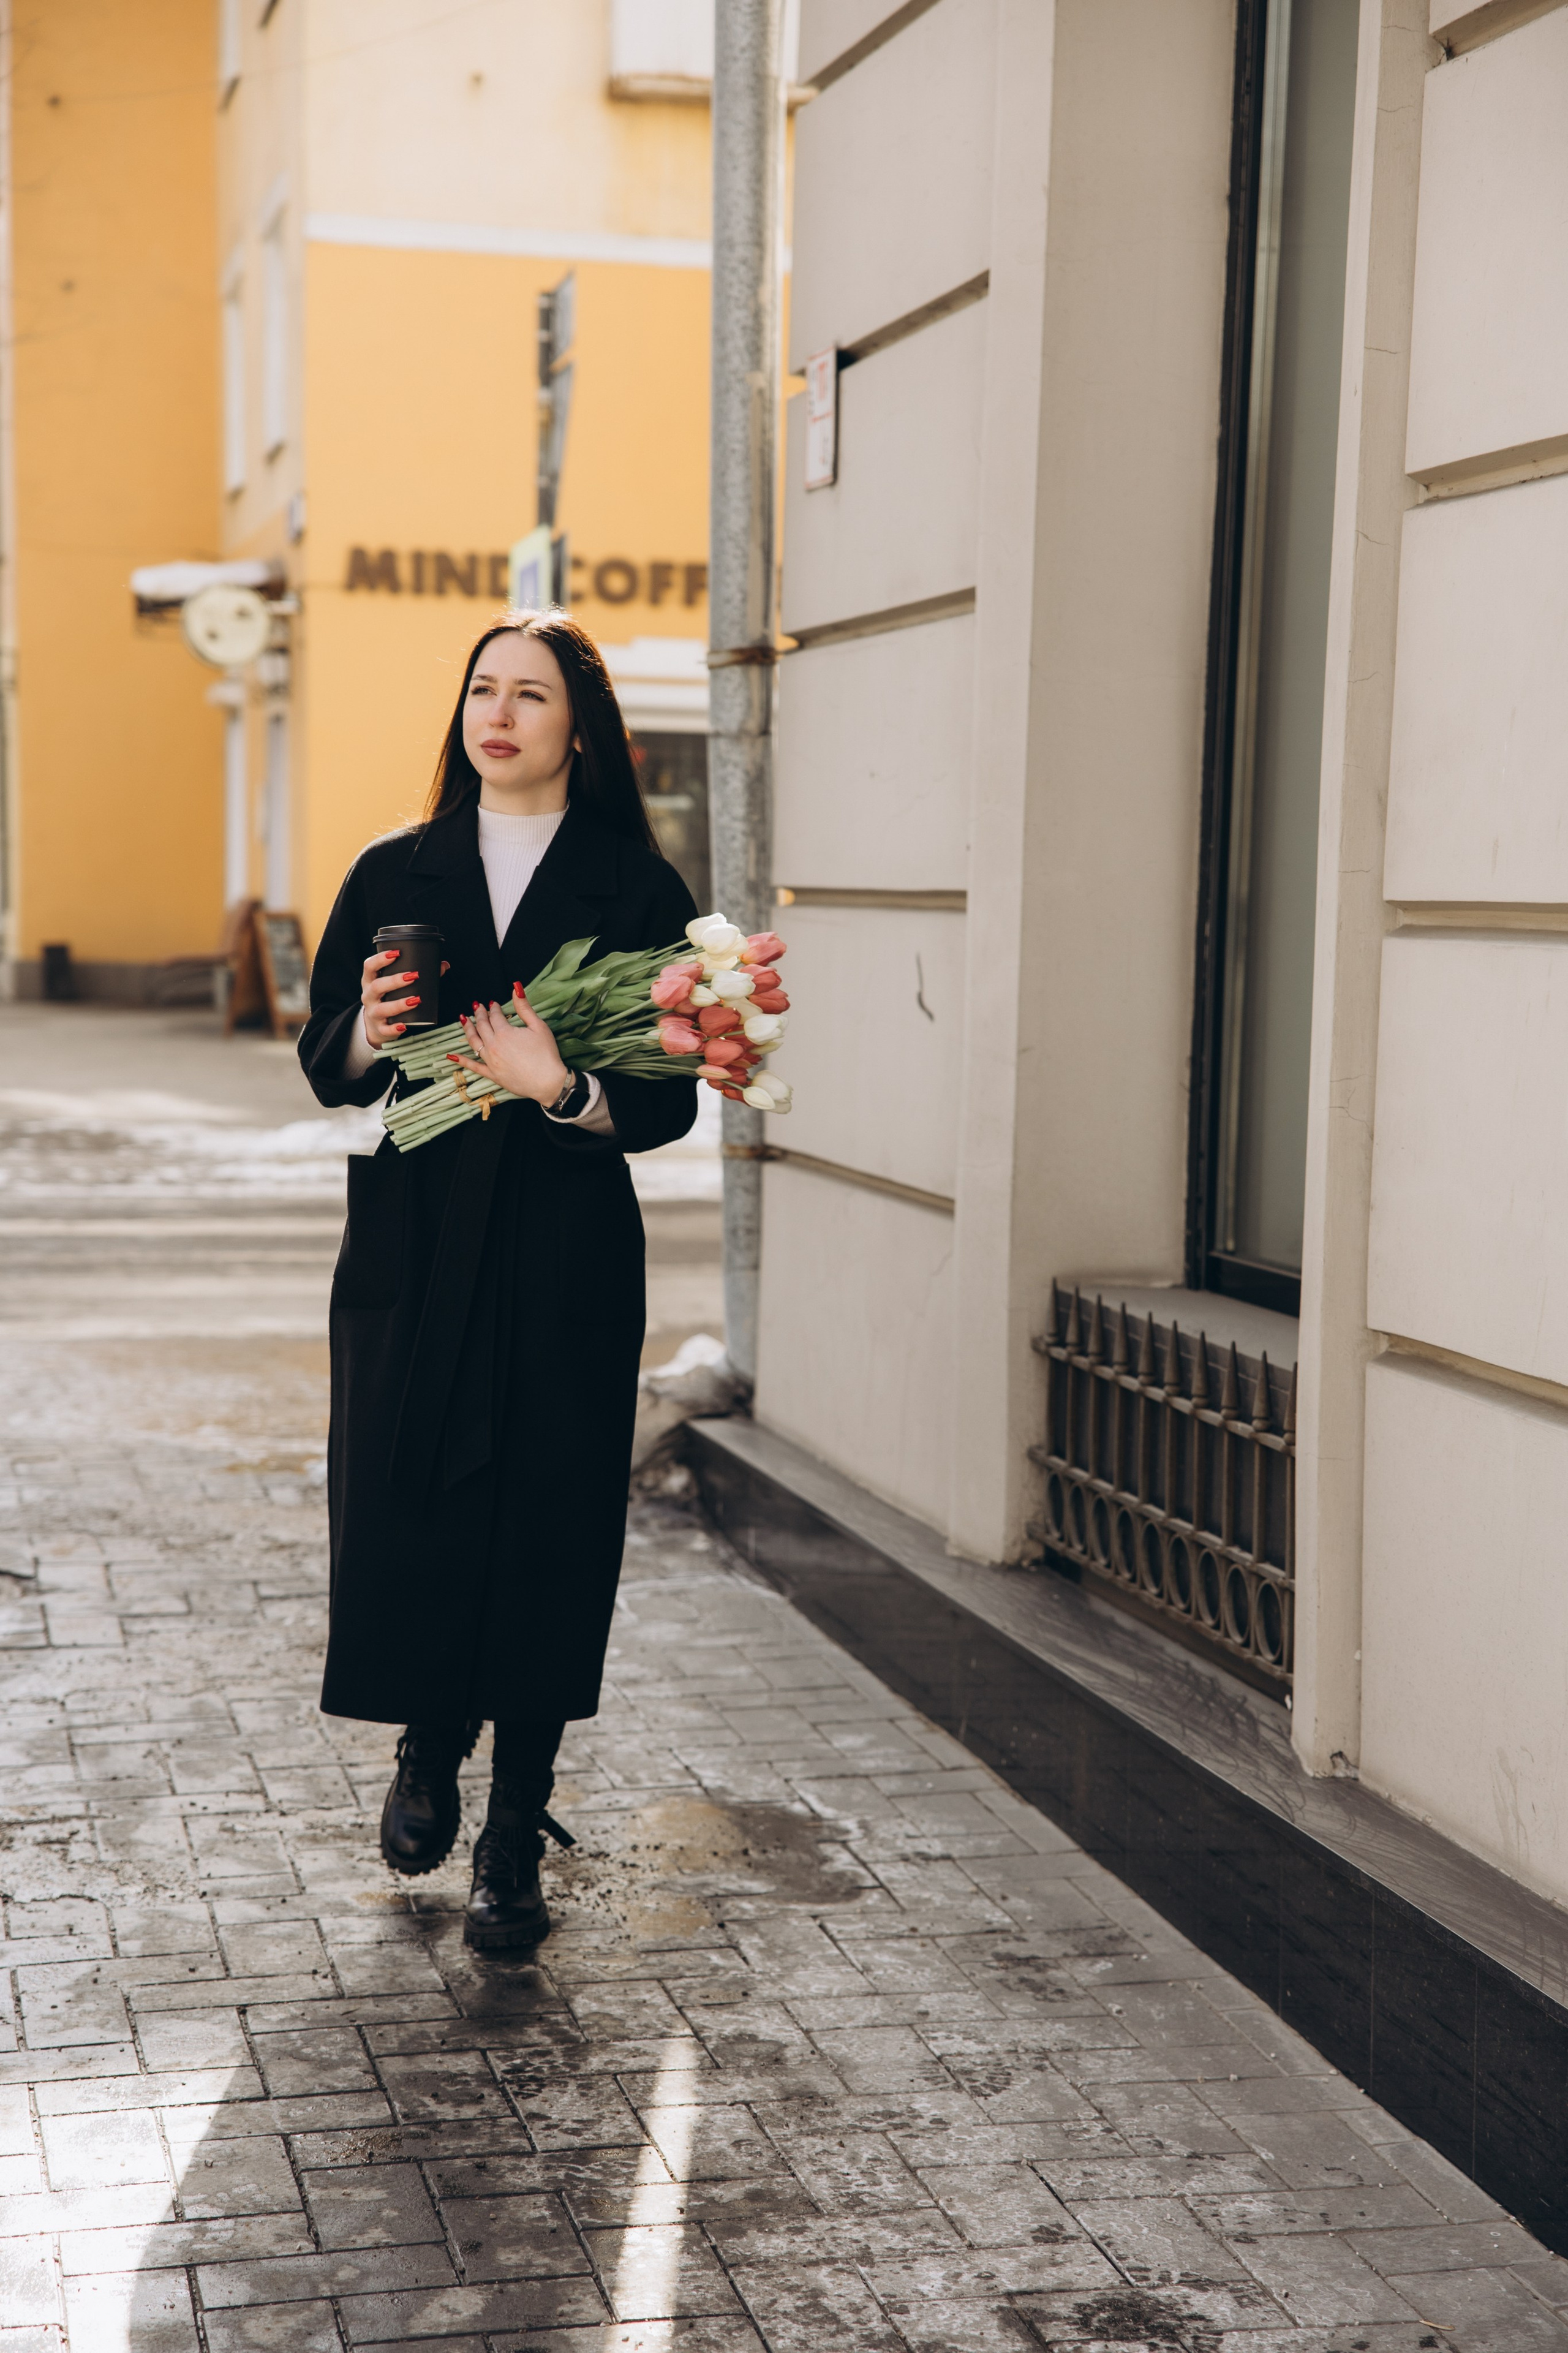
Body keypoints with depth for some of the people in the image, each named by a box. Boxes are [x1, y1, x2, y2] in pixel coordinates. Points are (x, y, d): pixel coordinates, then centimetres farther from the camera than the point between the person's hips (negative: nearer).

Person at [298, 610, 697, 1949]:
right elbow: (324, 1066, 11)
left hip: (567, 1256, -2)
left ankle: (516, 1838, 14)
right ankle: (431, 1747, 31)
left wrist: (563, 1089, -23)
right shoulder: (394, 874, 9)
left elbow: (670, 1101, -4)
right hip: (411, 1247, 2)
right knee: (403, 1515, 1)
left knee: (546, 1528, 0)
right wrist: (368, 1035, -11)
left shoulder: (637, 888, 1)